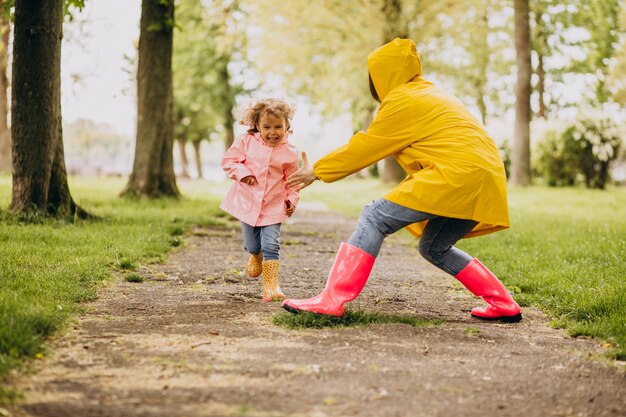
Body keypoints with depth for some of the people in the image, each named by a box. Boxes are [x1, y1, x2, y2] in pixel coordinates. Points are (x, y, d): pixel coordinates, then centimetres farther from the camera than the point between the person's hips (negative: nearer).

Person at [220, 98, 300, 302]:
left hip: (273, 207, -1)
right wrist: (242, 172, -18)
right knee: (252, 245, 12)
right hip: (247, 203, 1)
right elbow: (228, 160, -3)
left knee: (271, 246, -10)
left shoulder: (289, 152, -2)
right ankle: (256, 256, 49)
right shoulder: (246, 141, -6)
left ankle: (271, 287, -7)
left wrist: (292, 199, -3)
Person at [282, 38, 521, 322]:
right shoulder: (429, 93, 27)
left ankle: (331, 300, -20)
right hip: (483, 179, 10)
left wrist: (316, 172, 9)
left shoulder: (402, 101, -2)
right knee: (434, 248, 23)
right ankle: (504, 306, 19)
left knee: (375, 217, -10)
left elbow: (365, 147, 1)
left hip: (457, 174, -10)